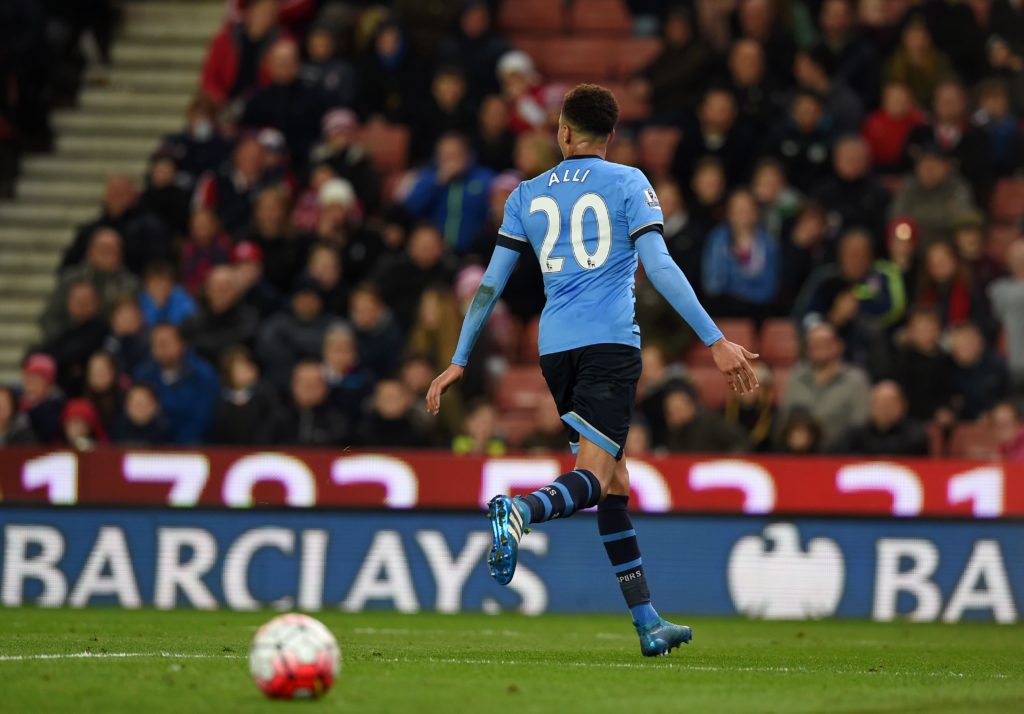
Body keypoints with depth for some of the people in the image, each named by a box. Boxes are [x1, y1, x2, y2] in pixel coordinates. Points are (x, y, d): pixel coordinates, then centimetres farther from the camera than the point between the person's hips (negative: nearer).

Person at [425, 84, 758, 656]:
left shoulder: (529, 195, 14)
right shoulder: (628, 184, 3)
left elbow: (491, 283, 13)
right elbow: (659, 266, -8)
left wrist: (459, 361, 20)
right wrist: (716, 341, -9)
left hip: (555, 348, 4)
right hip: (611, 342, -4)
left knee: (614, 481, 11)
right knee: (594, 479, -12)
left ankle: (647, 620, 10)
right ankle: (522, 512, -45)